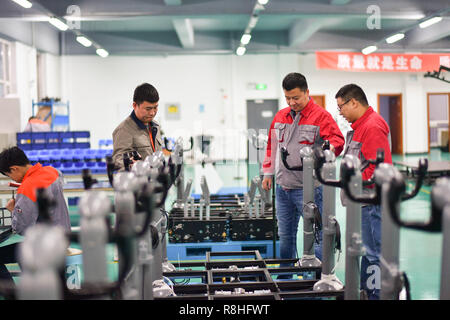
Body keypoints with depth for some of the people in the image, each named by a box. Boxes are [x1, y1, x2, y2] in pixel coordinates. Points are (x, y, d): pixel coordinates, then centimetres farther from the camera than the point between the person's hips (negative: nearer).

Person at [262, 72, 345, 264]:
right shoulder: (280, 116, 13)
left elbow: (337, 139, -15)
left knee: (316, 234, -3)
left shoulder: (321, 116, -7)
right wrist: (268, 172, 19)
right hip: (282, 186, 6)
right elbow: (272, 145, 21)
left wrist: (331, 147, -38)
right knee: (285, 235, 16)